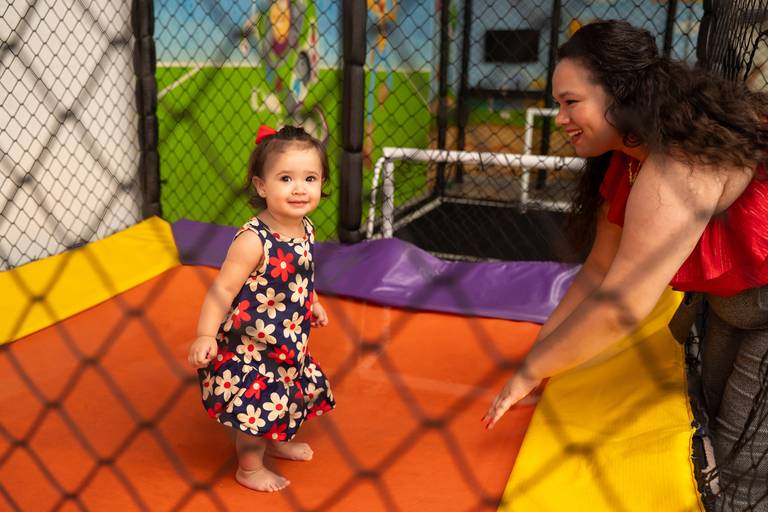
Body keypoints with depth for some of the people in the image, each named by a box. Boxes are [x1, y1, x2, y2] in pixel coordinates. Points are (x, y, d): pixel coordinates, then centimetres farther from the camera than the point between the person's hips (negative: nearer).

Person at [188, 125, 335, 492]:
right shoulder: (253, 240, -29)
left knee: (289, 393, 25)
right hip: (250, 344, -8)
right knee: (257, 402, 4)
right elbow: (223, 289, -27)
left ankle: (276, 442, 53)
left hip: (287, 341, 8)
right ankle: (249, 468, 30)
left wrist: (312, 305, 23)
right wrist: (206, 335, -32)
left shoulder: (305, 228, -5)